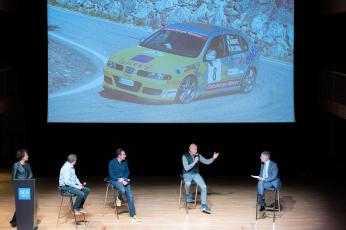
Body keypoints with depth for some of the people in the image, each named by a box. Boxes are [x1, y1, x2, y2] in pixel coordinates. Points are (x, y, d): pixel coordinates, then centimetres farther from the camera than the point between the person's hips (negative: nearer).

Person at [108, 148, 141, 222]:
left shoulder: (125, 161, 2)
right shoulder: (112, 162, -11)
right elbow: (111, 175, -11)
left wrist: (124, 179, -7)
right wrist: (120, 180, -20)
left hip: (124, 179, 4)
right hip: (115, 180, -4)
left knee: (130, 197, -13)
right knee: (123, 190, -36)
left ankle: (133, 216, -12)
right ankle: (119, 199, 2)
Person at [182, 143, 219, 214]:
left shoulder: (198, 156, 0)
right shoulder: (185, 156, -13)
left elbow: (207, 162, 2)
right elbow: (186, 168, -19)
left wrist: (213, 158, -15)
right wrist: (194, 162, -25)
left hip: (196, 174, 4)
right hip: (187, 174, -4)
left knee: (204, 187, -19)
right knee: (188, 183, -40)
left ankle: (204, 205, -10)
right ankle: (188, 195, -6)